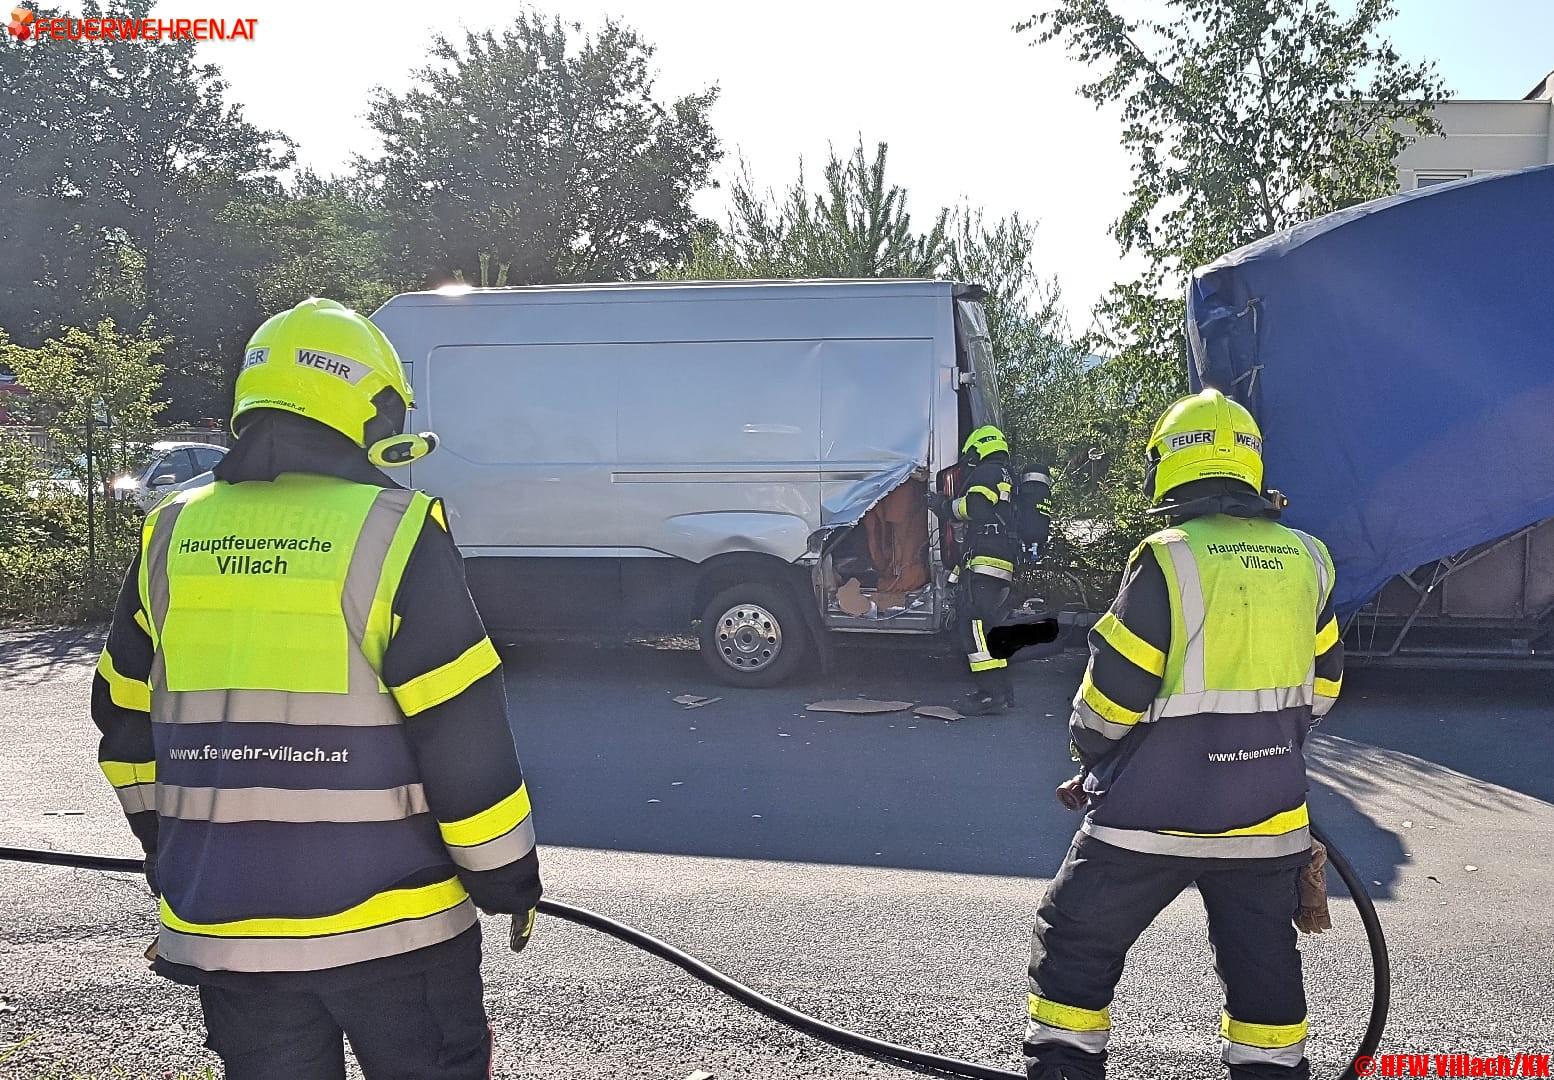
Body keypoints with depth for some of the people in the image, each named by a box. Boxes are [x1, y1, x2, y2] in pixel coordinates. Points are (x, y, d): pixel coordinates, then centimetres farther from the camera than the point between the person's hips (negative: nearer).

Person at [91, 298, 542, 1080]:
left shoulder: (172, 537, 2)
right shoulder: (394, 531, -14)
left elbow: (126, 724, 13)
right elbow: (463, 737, -15)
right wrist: (508, 876, -2)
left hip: (223, 926, 5)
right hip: (389, 923, -4)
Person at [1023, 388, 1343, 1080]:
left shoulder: (1166, 560, -15)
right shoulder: (1305, 561, 3)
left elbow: (1113, 690, -14)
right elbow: (1321, 686, 13)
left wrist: (1091, 756, 5)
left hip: (1155, 811, -5)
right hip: (1268, 815, 5)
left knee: (1077, 942, 10)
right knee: (1261, 956, 20)